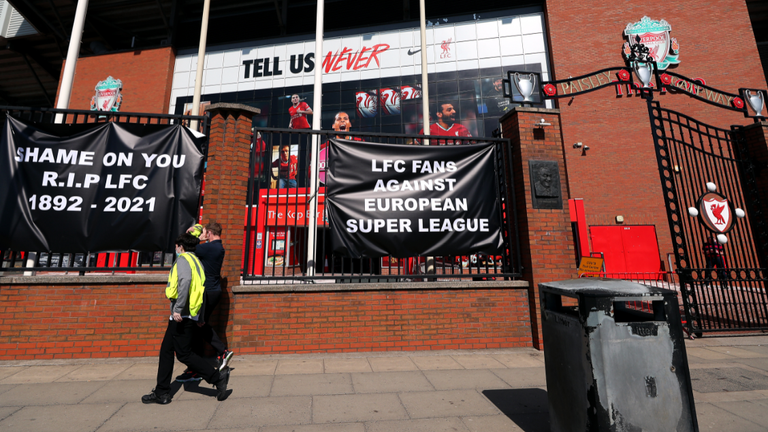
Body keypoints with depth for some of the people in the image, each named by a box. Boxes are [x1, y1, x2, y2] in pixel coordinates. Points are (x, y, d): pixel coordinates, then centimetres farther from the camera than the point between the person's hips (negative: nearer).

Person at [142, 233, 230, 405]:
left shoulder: (183, 259, -8)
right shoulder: (196, 261, 19)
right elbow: (199, 290, 20)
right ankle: (161, 393, 24)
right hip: (191, 315, 9)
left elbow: (185, 281, -27)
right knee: (166, 351, 16)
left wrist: (178, 308, -29)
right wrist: (199, 317, 23)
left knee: (184, 354, -4)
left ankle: (217, 376, -3)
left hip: (182, 315, -9)